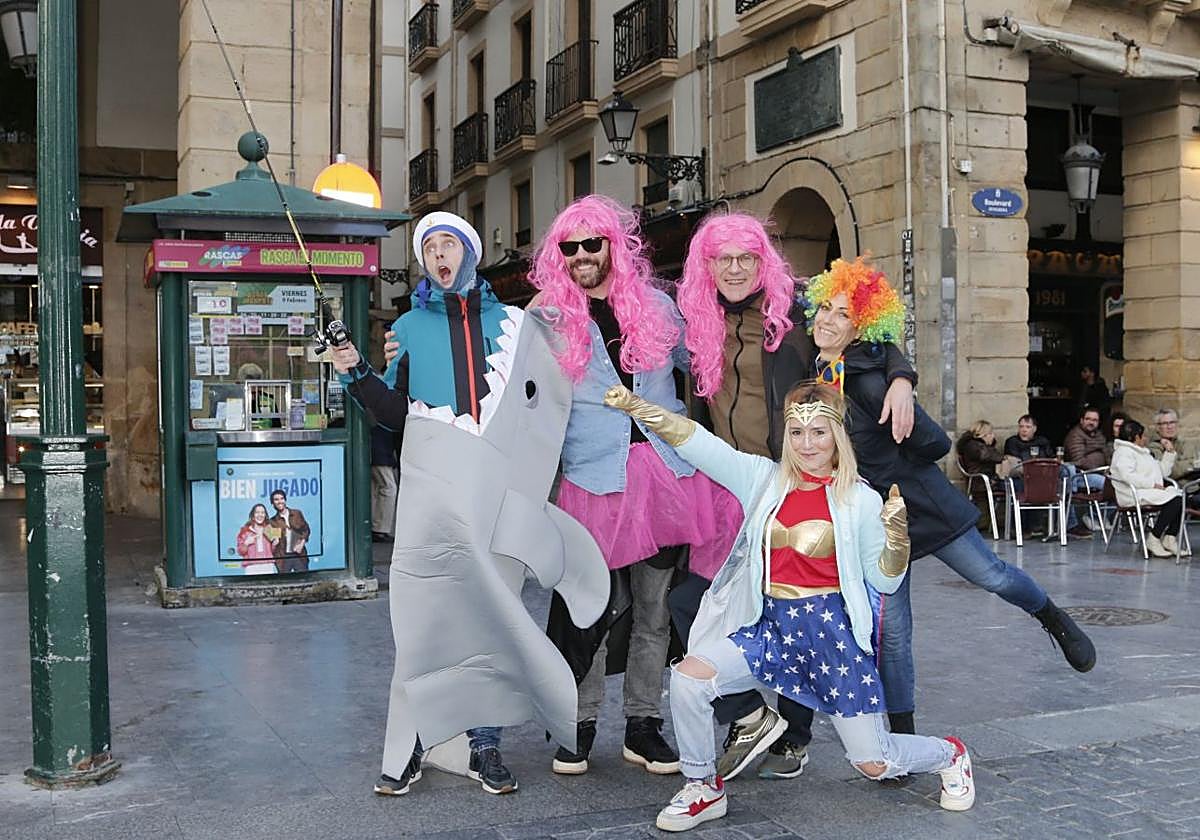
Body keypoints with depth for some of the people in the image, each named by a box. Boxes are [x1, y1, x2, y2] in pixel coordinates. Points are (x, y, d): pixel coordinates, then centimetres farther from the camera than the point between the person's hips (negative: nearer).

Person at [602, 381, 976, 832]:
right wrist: (636, 406, -20)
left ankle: (948, 755, 38)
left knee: (874, 765, 2)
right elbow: (695, 441, -9)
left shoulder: (860, 499, -5)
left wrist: (896, 532, -20)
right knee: (688, 677, -19)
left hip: (832, 627, -3)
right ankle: (704, 789, 5)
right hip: (770, 624, 3)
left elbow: (884, 581, -2)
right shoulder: (764, 479, 1)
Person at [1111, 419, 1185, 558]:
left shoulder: (1143, 452, 29)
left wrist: (1169, 453, 23)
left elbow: (1163, 472, 32)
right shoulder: (1123, 452, -4)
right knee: (1174, 500, -26)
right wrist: (1153, 484, -21)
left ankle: (1169, 538, -14)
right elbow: (1128, 476, -21)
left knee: (1181, 495, -14)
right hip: (1134, 494, -9)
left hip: (1152, 491, 10)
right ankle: (1153, 540, -22)